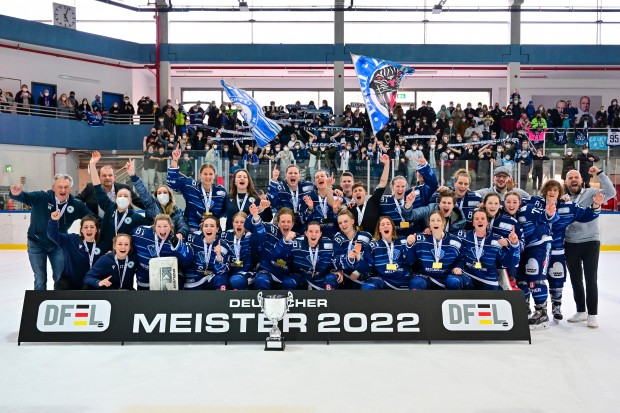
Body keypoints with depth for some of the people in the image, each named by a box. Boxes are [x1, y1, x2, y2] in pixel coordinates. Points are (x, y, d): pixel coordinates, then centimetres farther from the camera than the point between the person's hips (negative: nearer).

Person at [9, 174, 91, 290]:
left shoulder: (76, 205, -16)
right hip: (37, 244, -2)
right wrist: (16, 193, -59)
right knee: (40, 279, 6)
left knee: (60, 278, 8)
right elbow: (24, 197, -36)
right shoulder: (41, 198, -23)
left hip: (58, 245, 2)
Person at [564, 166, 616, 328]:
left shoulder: (591, 193, -3)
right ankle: (581, 311, 26)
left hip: (590, 242, -3)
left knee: (590, 279, 1)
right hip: (570, 244, 4)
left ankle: (592, 314, 11)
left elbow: (610, 193, -20)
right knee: (575, 280, 13)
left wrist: (600, 174, -23)